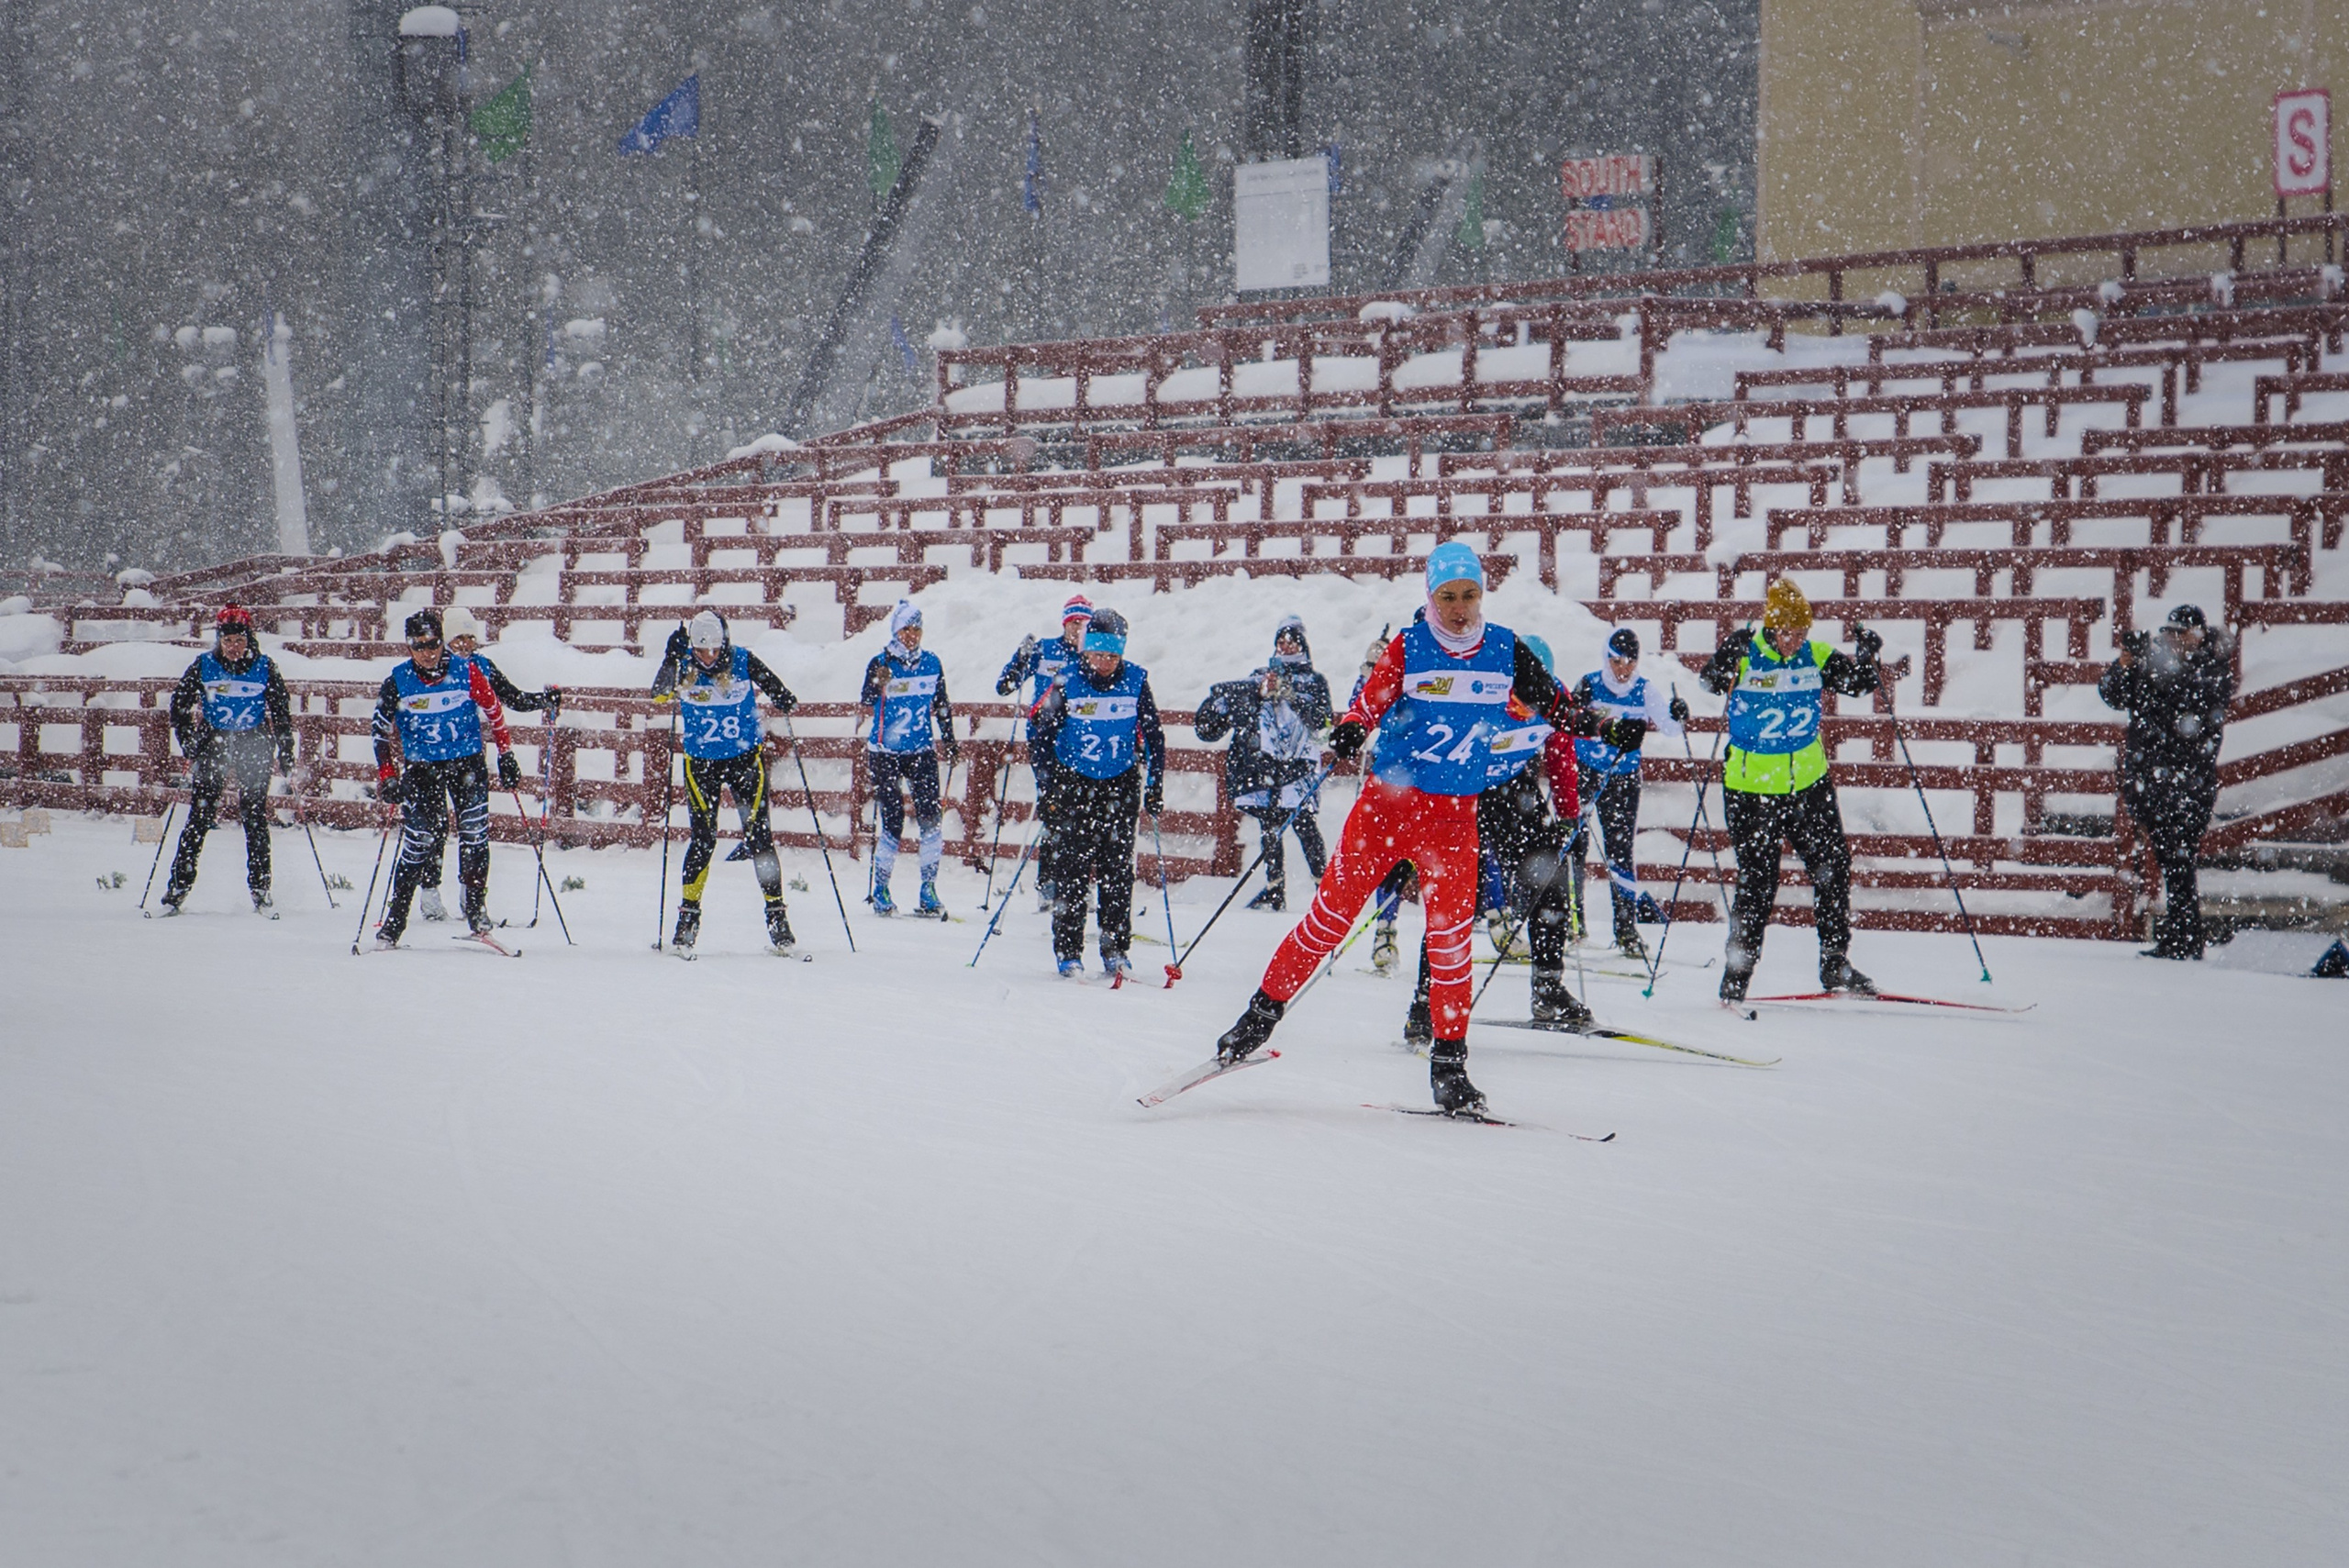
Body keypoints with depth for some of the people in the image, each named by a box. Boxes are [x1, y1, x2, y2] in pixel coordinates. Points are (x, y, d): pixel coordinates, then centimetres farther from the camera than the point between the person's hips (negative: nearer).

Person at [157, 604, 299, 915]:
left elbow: (282, 715, 4)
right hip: (213, 743, 0)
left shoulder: (265, 668, -2)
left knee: (255, 819, -2)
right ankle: (178, 887, -1)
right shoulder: (203, 666, -2)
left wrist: (287, 761, -1)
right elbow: (178, 705, 5)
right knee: (199, 818, -5)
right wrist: (189, 747, -4)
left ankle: (260, 892, 4)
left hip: (254, 746, 0)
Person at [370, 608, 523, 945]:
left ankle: (476, 910, 1)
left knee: (474, 834, -11)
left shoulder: (467, 672, -9)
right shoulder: (397, 682, -7)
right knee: (419, 839, -5)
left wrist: (506, 756, 9)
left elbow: (495, 712, 6)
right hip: (421, 767, 0)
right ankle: (394, 920, 3)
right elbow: (382, 730, 3)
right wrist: (387, 776, -3)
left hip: (467, 762, 0)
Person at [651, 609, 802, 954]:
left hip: (746, 758, 0)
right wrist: (672, 658, -35)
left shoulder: (744, 662, -10)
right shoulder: (684, 667, -9)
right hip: (701, 762, 0)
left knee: (758, 836, -3)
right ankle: (688, 914, 5)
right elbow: (659, 693, -23)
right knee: (703, 839, -5)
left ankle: (776, 913, 3)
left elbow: (774, 687, -1)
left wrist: (783, 700, -22)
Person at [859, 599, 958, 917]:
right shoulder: (881, 663, -3)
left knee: (931, 819, -7)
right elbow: (865, 703, -15)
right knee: (891, 822, -4)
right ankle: (880, 891, 10)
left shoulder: (931, 664, 6)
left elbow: (941, 707, 17)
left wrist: (950, 742, 13)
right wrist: (878, 683, -33)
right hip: (886, 752, -3)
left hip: (922, 751, 3)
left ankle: (928, 890, 2)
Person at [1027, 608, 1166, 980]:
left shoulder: (1136, 681, -4)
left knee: (1118, 870, 1)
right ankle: (1068, 952, 2)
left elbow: (1153, 737, 5)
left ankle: (1116, 951, 8)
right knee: (1071, 869, -4)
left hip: (1120, 786, 1)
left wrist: (1155, 788, 2)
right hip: (1074, 783, -1)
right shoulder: (1068, 683, -7)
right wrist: (1048, 789, -8)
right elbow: (1042, 734, -1)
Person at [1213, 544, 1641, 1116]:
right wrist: (1351, 729, -33)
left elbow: (1553, 703, 14)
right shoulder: (1408, 648, -3)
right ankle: (1265, 1010, 11)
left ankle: (1449, 1064, 2)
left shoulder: (1505, 650, 4)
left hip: (1455, 813, 1)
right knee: (1333, 911, -4)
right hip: (1388, 799, -1)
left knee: (1450, 934, -6)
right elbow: (1370, 702, -11)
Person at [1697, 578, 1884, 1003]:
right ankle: (1737, 975, 10)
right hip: (1752, 788, -4)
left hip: (1809, 781, 4)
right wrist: (1726, 659, -42)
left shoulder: (1816, 658, 1)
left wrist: (1867, 658, -19)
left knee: (1833, 866, 4)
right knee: (1757, 884, -2)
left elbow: (1860, 682, 0)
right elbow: (1711, 682, -24)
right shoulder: (1746, 657, -10)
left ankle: (1835, 965, 17)